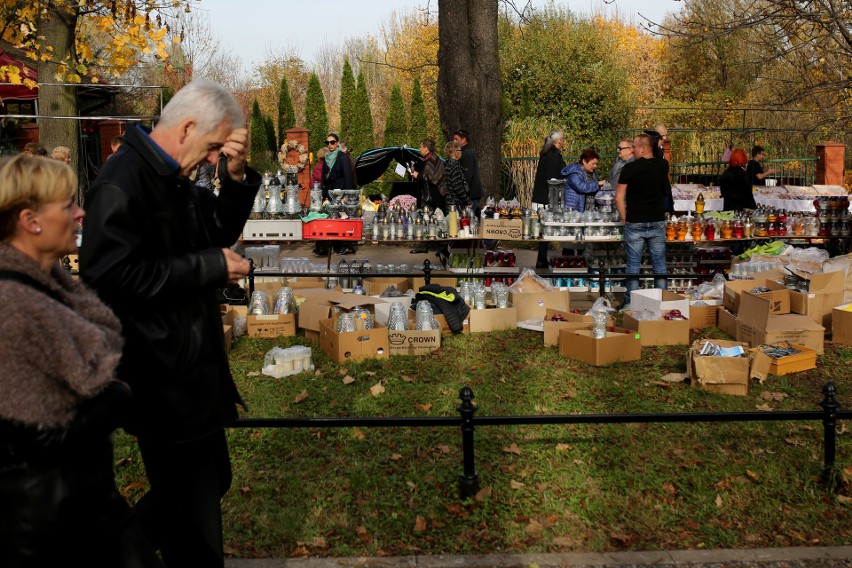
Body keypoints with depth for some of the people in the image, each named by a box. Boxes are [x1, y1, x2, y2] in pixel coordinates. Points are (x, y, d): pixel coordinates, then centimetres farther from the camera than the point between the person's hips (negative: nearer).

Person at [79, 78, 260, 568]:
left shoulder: (172, 178, 9)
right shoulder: (123, 181, -20)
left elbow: (221, 230, 17)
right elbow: (111, 274, -28)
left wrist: (237, 176, -1)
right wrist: (211, 267, -23)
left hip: (192, 363, 10)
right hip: (162, 376, -10)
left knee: (211, 480, 21)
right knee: (194, 499, 3)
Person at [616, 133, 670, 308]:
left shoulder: (630, 168, -9)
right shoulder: (663, 165, 1)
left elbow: (619, 198, -7)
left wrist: (625, 219, 3)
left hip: (635, 223, -3)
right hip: (657, 222, 3)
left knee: (633, 264, 5)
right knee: (659, 264, 10)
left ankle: (631, 303, 8)